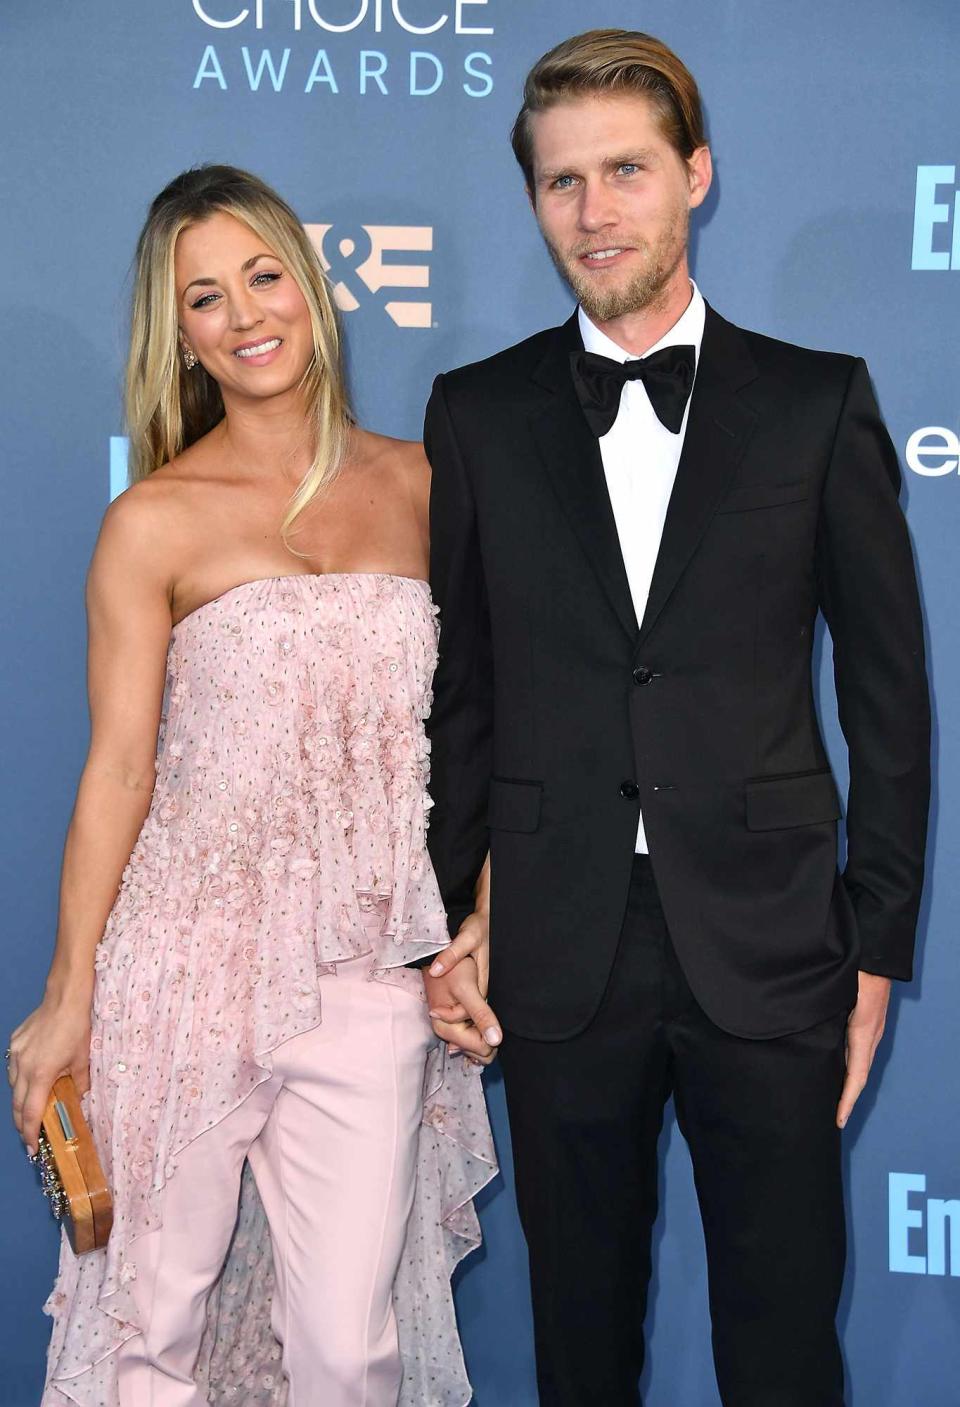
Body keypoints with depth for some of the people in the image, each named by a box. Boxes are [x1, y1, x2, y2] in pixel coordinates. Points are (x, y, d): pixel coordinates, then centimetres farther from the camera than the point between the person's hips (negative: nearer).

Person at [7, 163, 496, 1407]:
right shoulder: (156, 520, -3)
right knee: (164, 1306, 10)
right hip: (194, 958, -2)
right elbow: (118, 769, -1)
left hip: (369, 967, 2)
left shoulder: (418, 485, 7)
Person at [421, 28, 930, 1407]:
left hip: (768, 954, -1)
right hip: (559, 955, 1)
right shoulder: (478, 413, 5)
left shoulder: (819, 404, 1)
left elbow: (888, 688, 2)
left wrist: (876, 946, 0)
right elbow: (455, 688, 7)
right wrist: (441, 919, 3)